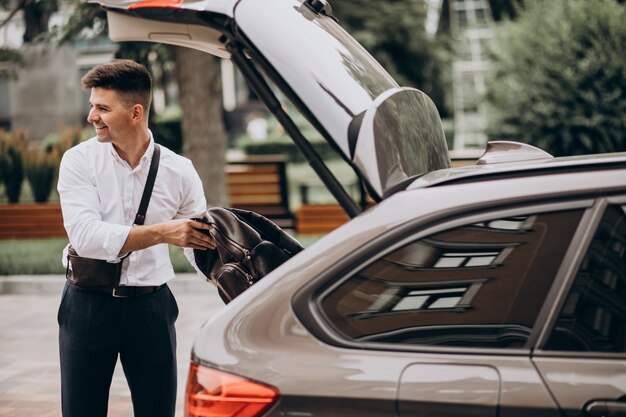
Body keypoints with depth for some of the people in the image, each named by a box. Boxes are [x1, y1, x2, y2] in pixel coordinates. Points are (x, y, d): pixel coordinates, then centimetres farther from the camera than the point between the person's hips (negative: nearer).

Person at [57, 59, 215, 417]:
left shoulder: (179, 171, -1)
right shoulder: (80, 161, -6)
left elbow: (200, 244, 2)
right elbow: (86, 236, -19)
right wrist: (162, 232, -27)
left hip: (150, 305, 1)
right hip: (89, 304, -1)